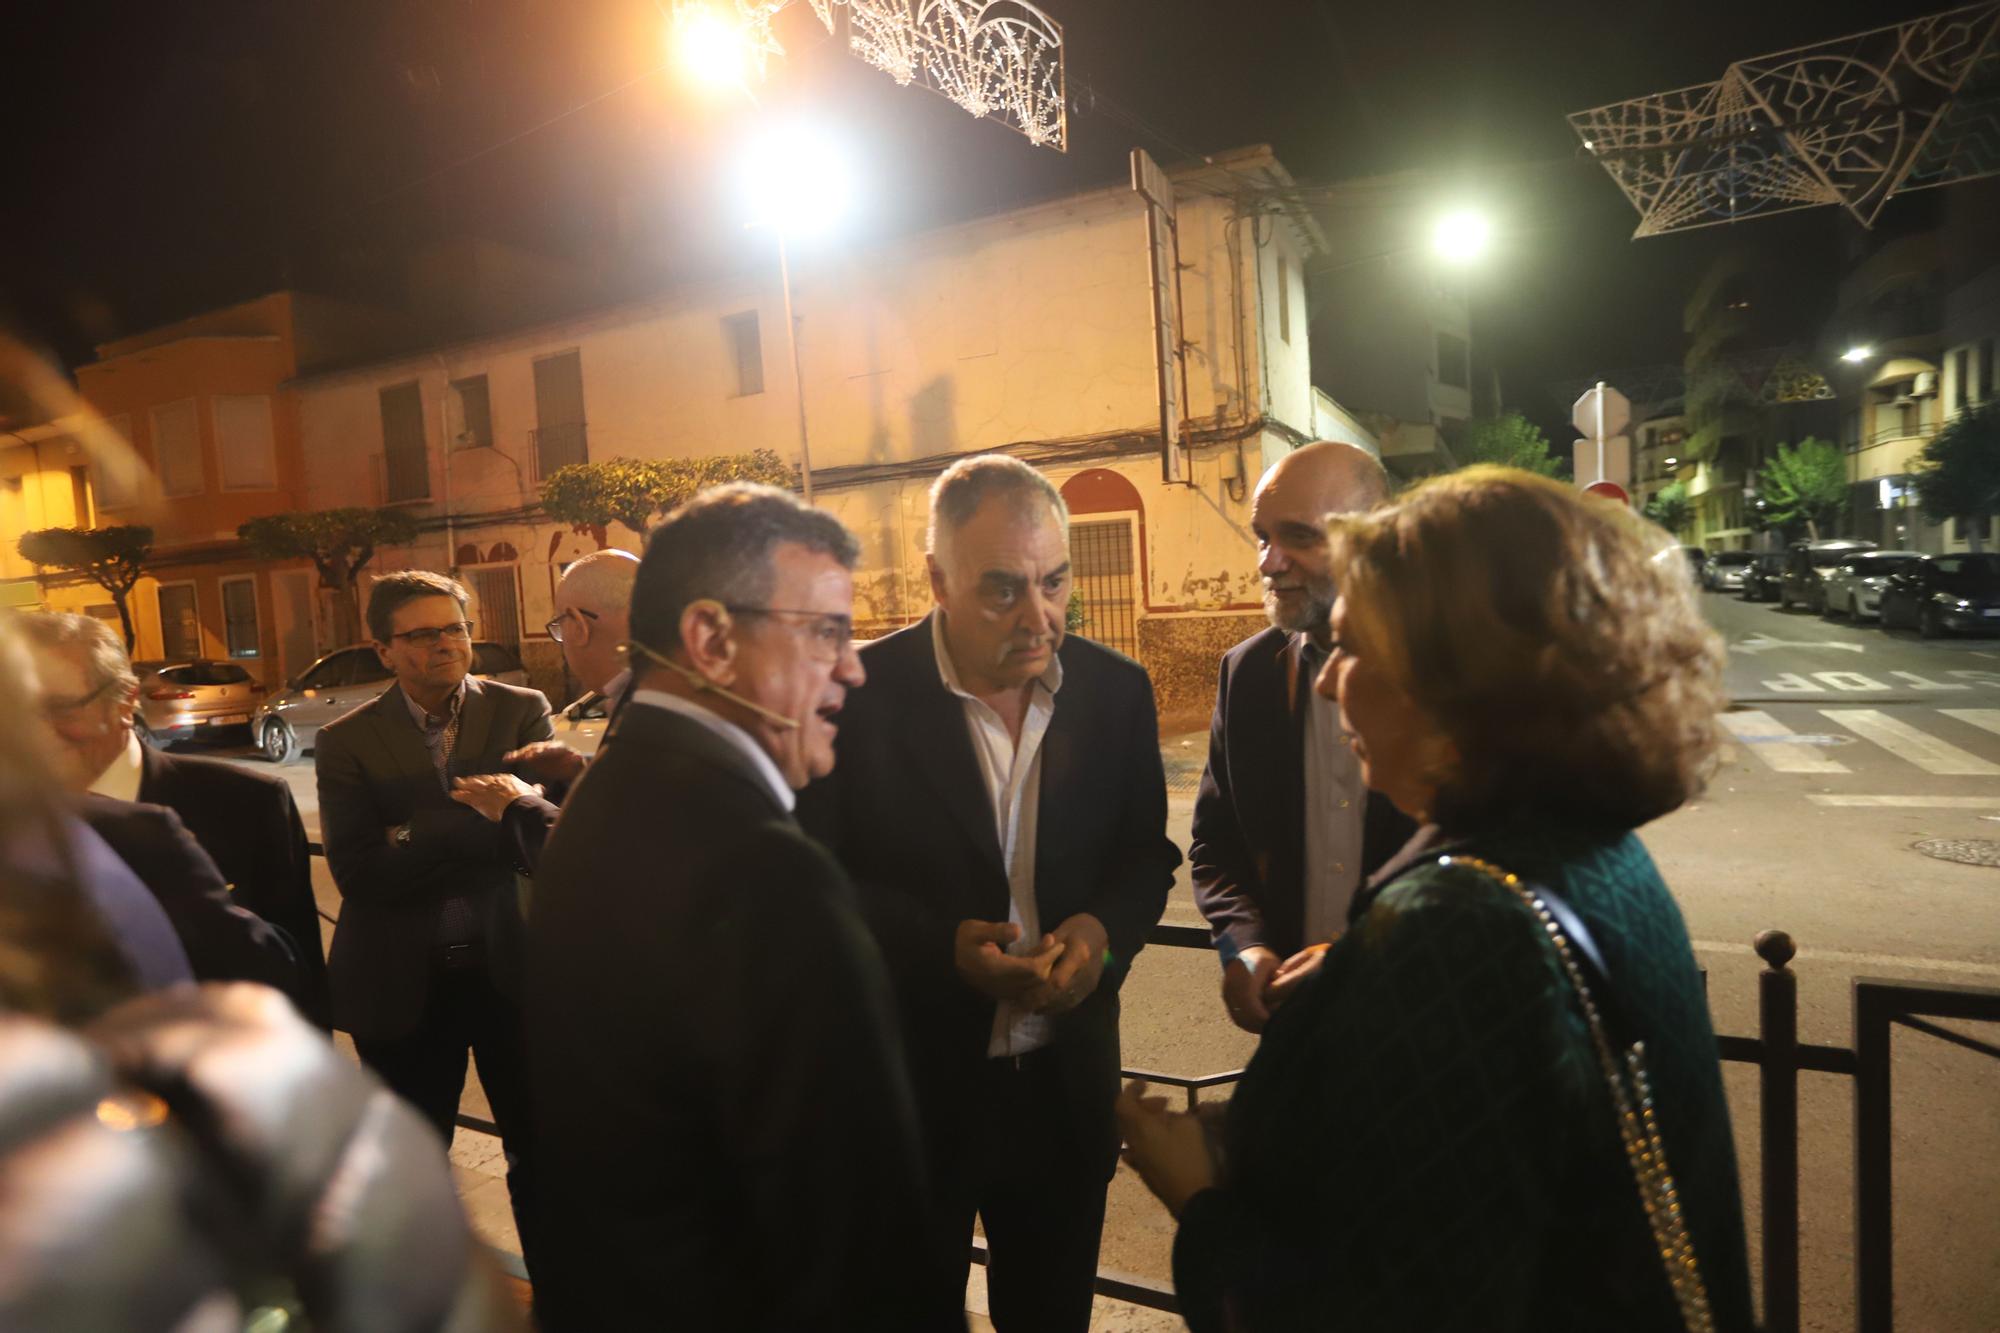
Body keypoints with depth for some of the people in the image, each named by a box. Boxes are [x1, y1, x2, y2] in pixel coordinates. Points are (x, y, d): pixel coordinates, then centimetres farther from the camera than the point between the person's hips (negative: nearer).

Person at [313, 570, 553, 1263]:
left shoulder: (522, 711, -3)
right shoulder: (347, 741, -4)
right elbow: (358, 872, -14)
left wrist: (416, 838, -21)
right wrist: (477, 836, -20)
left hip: (512, 967, 0)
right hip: (404, 982, 1)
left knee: (540, 1146, 15)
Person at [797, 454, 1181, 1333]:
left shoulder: (1116, 689, -4)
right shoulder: (862, 693, -15)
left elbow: (1146, 851, 6)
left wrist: (1106, 928, -15)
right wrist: (941, 943, -24)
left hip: (1065, 1086, 3)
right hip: (907, 1091, -3)